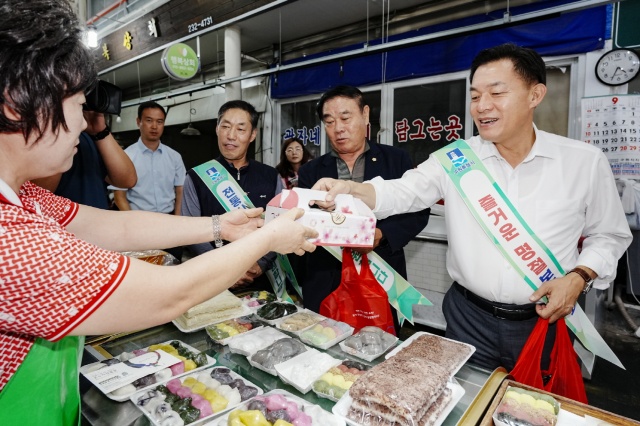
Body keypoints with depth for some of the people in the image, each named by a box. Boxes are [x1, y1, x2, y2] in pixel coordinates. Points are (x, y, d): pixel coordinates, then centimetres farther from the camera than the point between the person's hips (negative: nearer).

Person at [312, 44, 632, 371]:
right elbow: (402, 192, -16)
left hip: (544, 321, 0)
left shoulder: (586, 162, -5)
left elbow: (609, 235, 6)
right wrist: (350, 190, -34)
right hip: (469, 318, 1)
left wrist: (578, 277, -12)